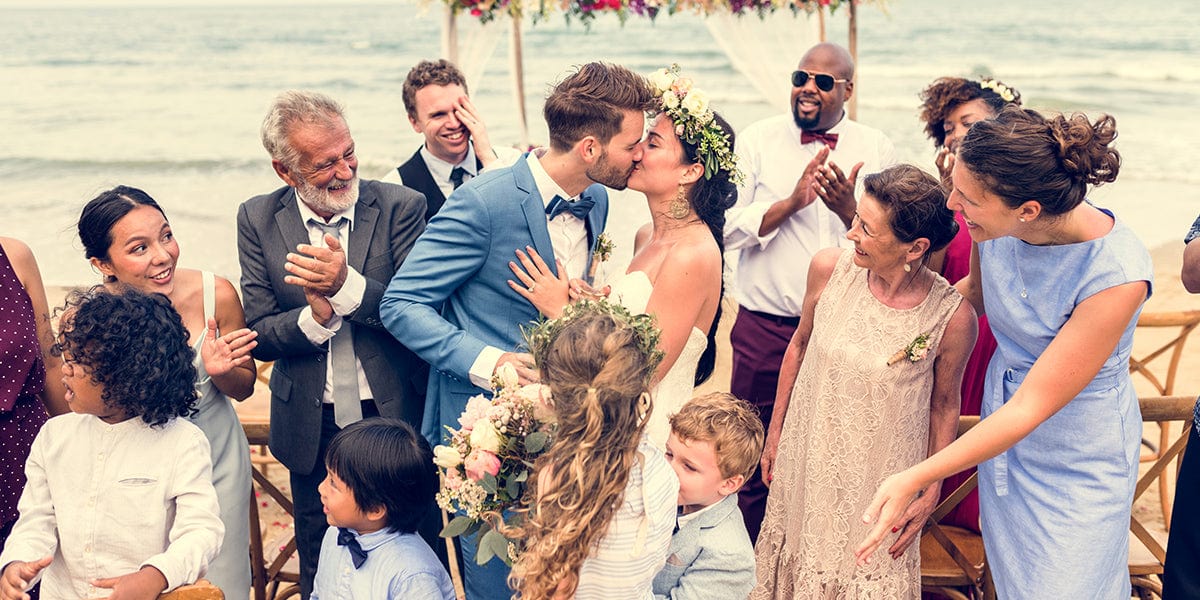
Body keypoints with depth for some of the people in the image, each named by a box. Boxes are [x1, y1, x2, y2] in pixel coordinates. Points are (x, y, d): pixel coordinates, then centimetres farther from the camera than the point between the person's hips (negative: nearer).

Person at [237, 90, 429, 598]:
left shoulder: (400, 207, -9)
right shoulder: (257, 220, -2)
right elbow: (260, 336, -4)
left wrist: (347, 284, -29)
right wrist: (314, 317, -24)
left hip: (397, 420, -2)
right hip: (313, 430, 2)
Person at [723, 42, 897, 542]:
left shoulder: (877, 150, 4)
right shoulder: (759, 140, 3)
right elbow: (729, 227, -5)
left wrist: (849, 210, -20)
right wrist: (793, 201, -17)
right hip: (764, 327, 0)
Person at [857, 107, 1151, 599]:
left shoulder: (1118, 274, -32)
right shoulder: (995, 224, -17)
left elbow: (1031, 408, -29)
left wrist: (912, 480, -31)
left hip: (1078, 460, -5)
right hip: (1003, 424, 5)